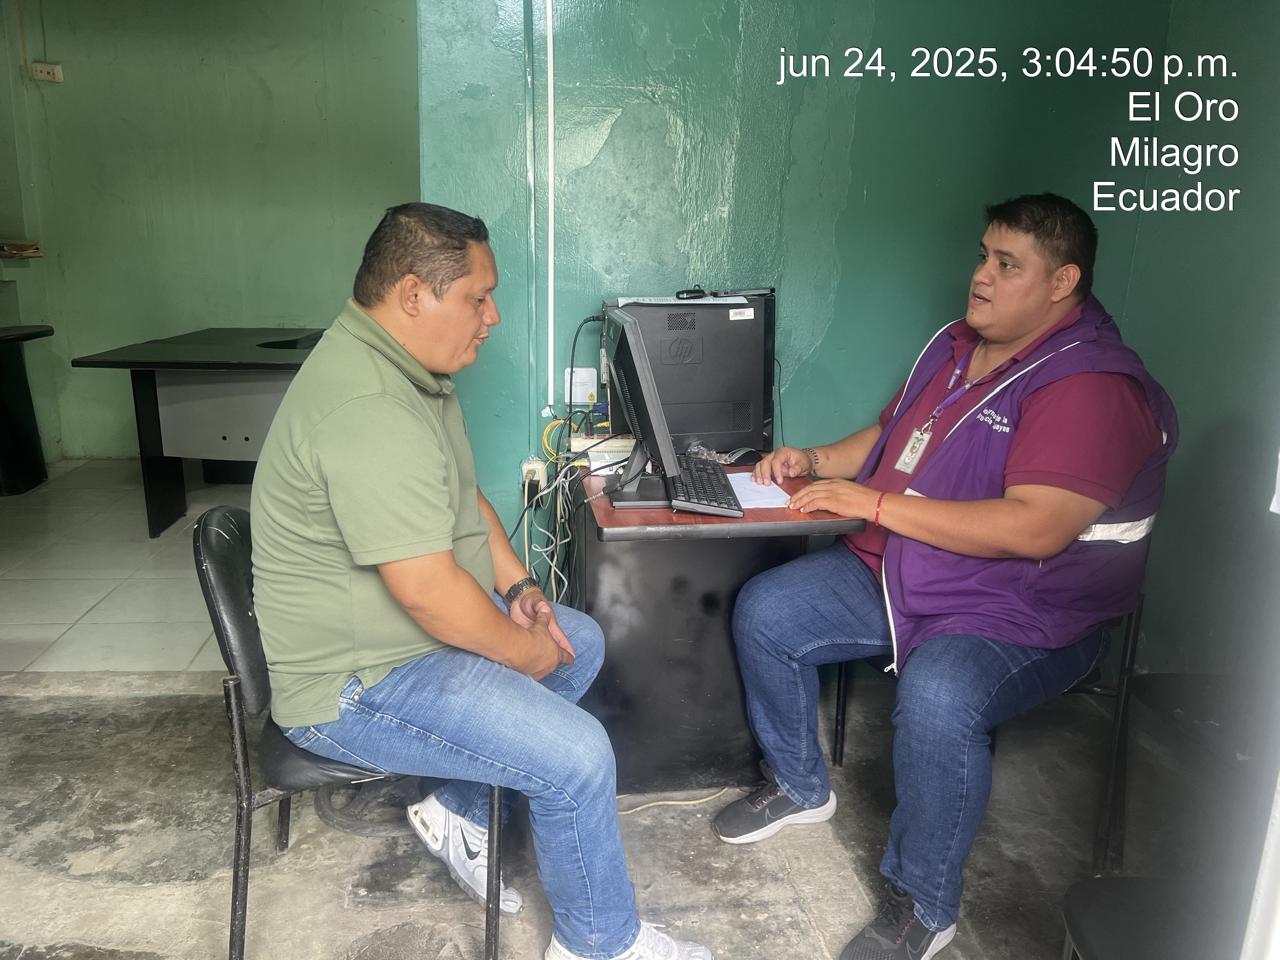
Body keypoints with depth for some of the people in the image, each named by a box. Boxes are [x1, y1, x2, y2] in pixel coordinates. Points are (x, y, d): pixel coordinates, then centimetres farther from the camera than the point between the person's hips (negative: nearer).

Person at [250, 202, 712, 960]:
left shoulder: (412, 365, 4)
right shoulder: (367, 410, -30)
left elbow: (462, 493, 14)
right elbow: (429, 592, -31)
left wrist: (519, 586, 2)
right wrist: (524, 653, -15)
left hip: (418, 620, 11)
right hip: (357, 683, -10)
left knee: (581, 641, 17)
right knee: (578, 756, -17)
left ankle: (461, 811, 23)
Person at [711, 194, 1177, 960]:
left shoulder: (1091, 386, -19)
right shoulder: (956, 345, 8)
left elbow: (1033, 529, -30)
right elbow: (891, 433, 21)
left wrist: (875, 503, -27)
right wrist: (817, 460, 1)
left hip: (1022, 613, -8)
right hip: (895, 573, 8)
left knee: (937, 699, -36)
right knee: (763, 613, 0)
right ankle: (801, 787, 21)